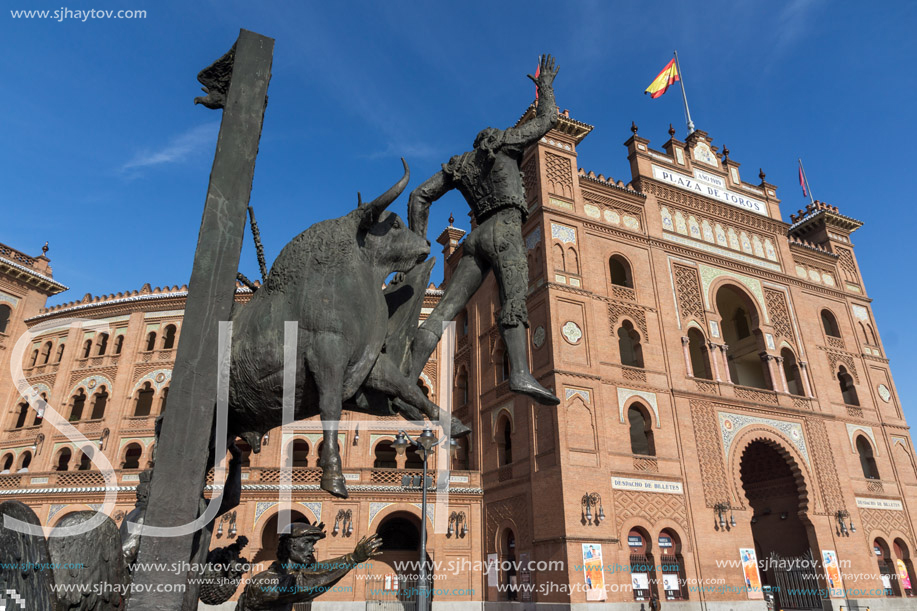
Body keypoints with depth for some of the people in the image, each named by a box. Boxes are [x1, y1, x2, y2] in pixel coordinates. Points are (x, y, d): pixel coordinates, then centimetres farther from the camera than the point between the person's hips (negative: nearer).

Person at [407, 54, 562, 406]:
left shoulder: (459, 165, 28)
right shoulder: (503, 141, 17)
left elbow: (419, 197, 18)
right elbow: (547, 120, 25)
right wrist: (545, 85, 42)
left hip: (478, 238, 5)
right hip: (505, 229, -5)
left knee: (445, 309, -9)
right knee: (514, 299, -25)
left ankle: (408, 381, -21)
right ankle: (521, 375, -47)